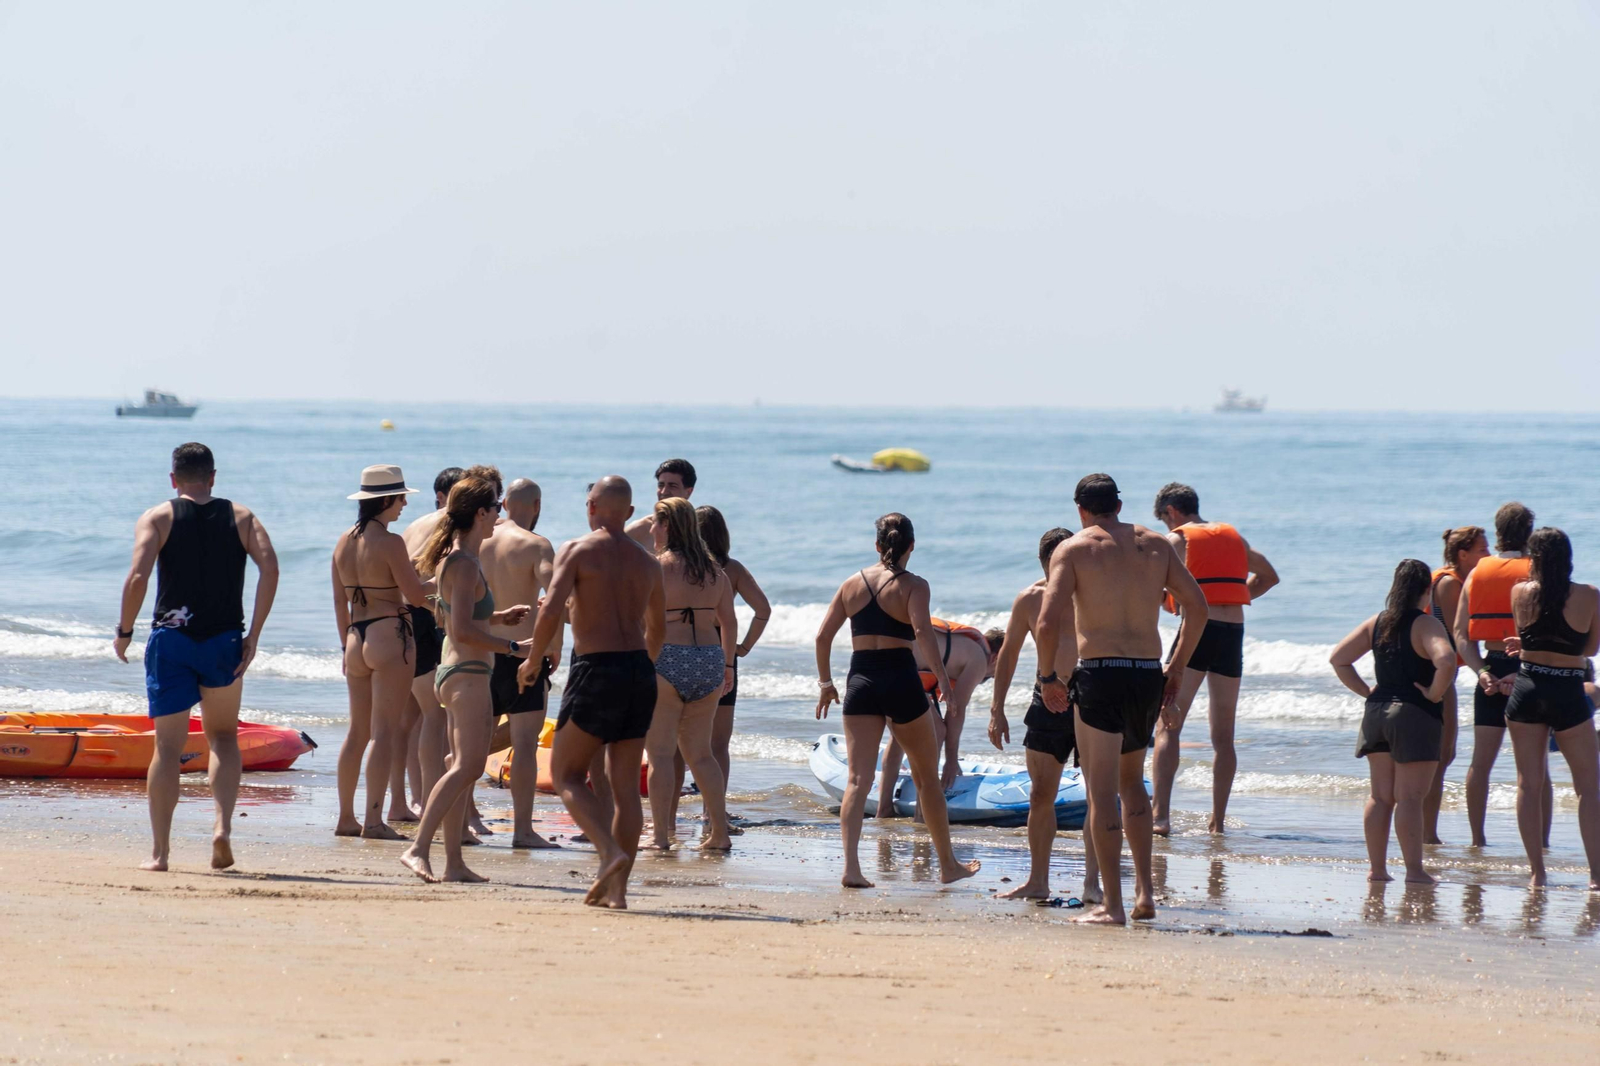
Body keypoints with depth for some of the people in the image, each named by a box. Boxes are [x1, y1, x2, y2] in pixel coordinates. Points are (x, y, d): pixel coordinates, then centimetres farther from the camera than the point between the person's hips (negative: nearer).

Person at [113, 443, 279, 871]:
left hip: (171, 639, -1)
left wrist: (124, 632, -2)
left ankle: (160, 851, 2)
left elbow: (138, 576, -14)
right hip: (224, 642, 1)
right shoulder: (241, 517, 7)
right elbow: (269, 568, -8)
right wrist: (254, 634, -5)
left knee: (168, 745, 4)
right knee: (223, 736, 19)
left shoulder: (157, 518, 1)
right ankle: (223, 825, -3)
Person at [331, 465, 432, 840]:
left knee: (358, 731, 14)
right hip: (389, 636, -7)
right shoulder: (390, 542, -13)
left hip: (356, 640, 7)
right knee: (384, 731, -6)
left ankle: (346, 818, 16)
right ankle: (374, 819, -10)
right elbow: (415, 593, -11)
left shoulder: (344, 543, 9)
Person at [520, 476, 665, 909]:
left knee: (567, 774, 4)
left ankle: (610, 853, -18)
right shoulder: (647, 562, 14)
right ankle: (617, 888, 6)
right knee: (626, 785, 8)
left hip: (597, 669, -5)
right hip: (640, 671, 5)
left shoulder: (577, 551, -4)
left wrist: (533, 660, -1)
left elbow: (551, 609, -17)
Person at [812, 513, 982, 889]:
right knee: (927, 776, 13)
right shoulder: (913, 586, -3)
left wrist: (825, 682, 18)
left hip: (860, 682, 3)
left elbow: (823, 636, 8)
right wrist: (943, 678, -16)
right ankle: (948, 865, 23)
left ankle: (851, 865, -22)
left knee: (857, 779, -3)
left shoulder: (852, 584, 9)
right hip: (901, 681, -3)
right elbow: (923, 632, -19)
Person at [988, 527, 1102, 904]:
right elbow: (1008, 654, 11)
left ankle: (1093, 881, -7)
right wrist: (997, 709, 8)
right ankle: (1037, 881, 14)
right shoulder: (1030, 600, 2)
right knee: (1040, 795, 5)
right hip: (1047, 702, 3)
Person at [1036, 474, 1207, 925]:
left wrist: (1048, 676, 2)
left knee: (1102, 792, 1)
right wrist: (1176, 669, 14)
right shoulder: (1155, 544, 10)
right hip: (1148, 674, 4)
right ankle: (1144, 889, 14)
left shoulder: (1073, 549, -1)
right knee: (1131, 779, 22)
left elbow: (1047, 623, -12)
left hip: (1099, 673, -4)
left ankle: (1112, 904, -2)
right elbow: (1197, 606, 7)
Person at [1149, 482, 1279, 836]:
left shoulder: (1176, 539, 1)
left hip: (1198, 631, -5)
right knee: (1223, 736, 12)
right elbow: (1269, 577, 31)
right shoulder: (1233, 536, 18)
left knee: (1167, 727, -3)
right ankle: (1218, 821, 10)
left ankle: (1160, 816, -16)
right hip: (1233, 633, 5)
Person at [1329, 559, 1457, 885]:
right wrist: (1434, 694, -14)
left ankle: (1377, 868, 12)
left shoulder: (1377, 623, 9)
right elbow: (1446, 661, -28)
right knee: (1409, 798, -6)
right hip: (1415, 715, -6)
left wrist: (1366, 691, 12)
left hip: (1377, 711, 6)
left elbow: (1338, 659, 12)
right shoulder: (1426, 624, -11)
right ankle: (1414, 870, -6)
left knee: (1380, 797, 11)